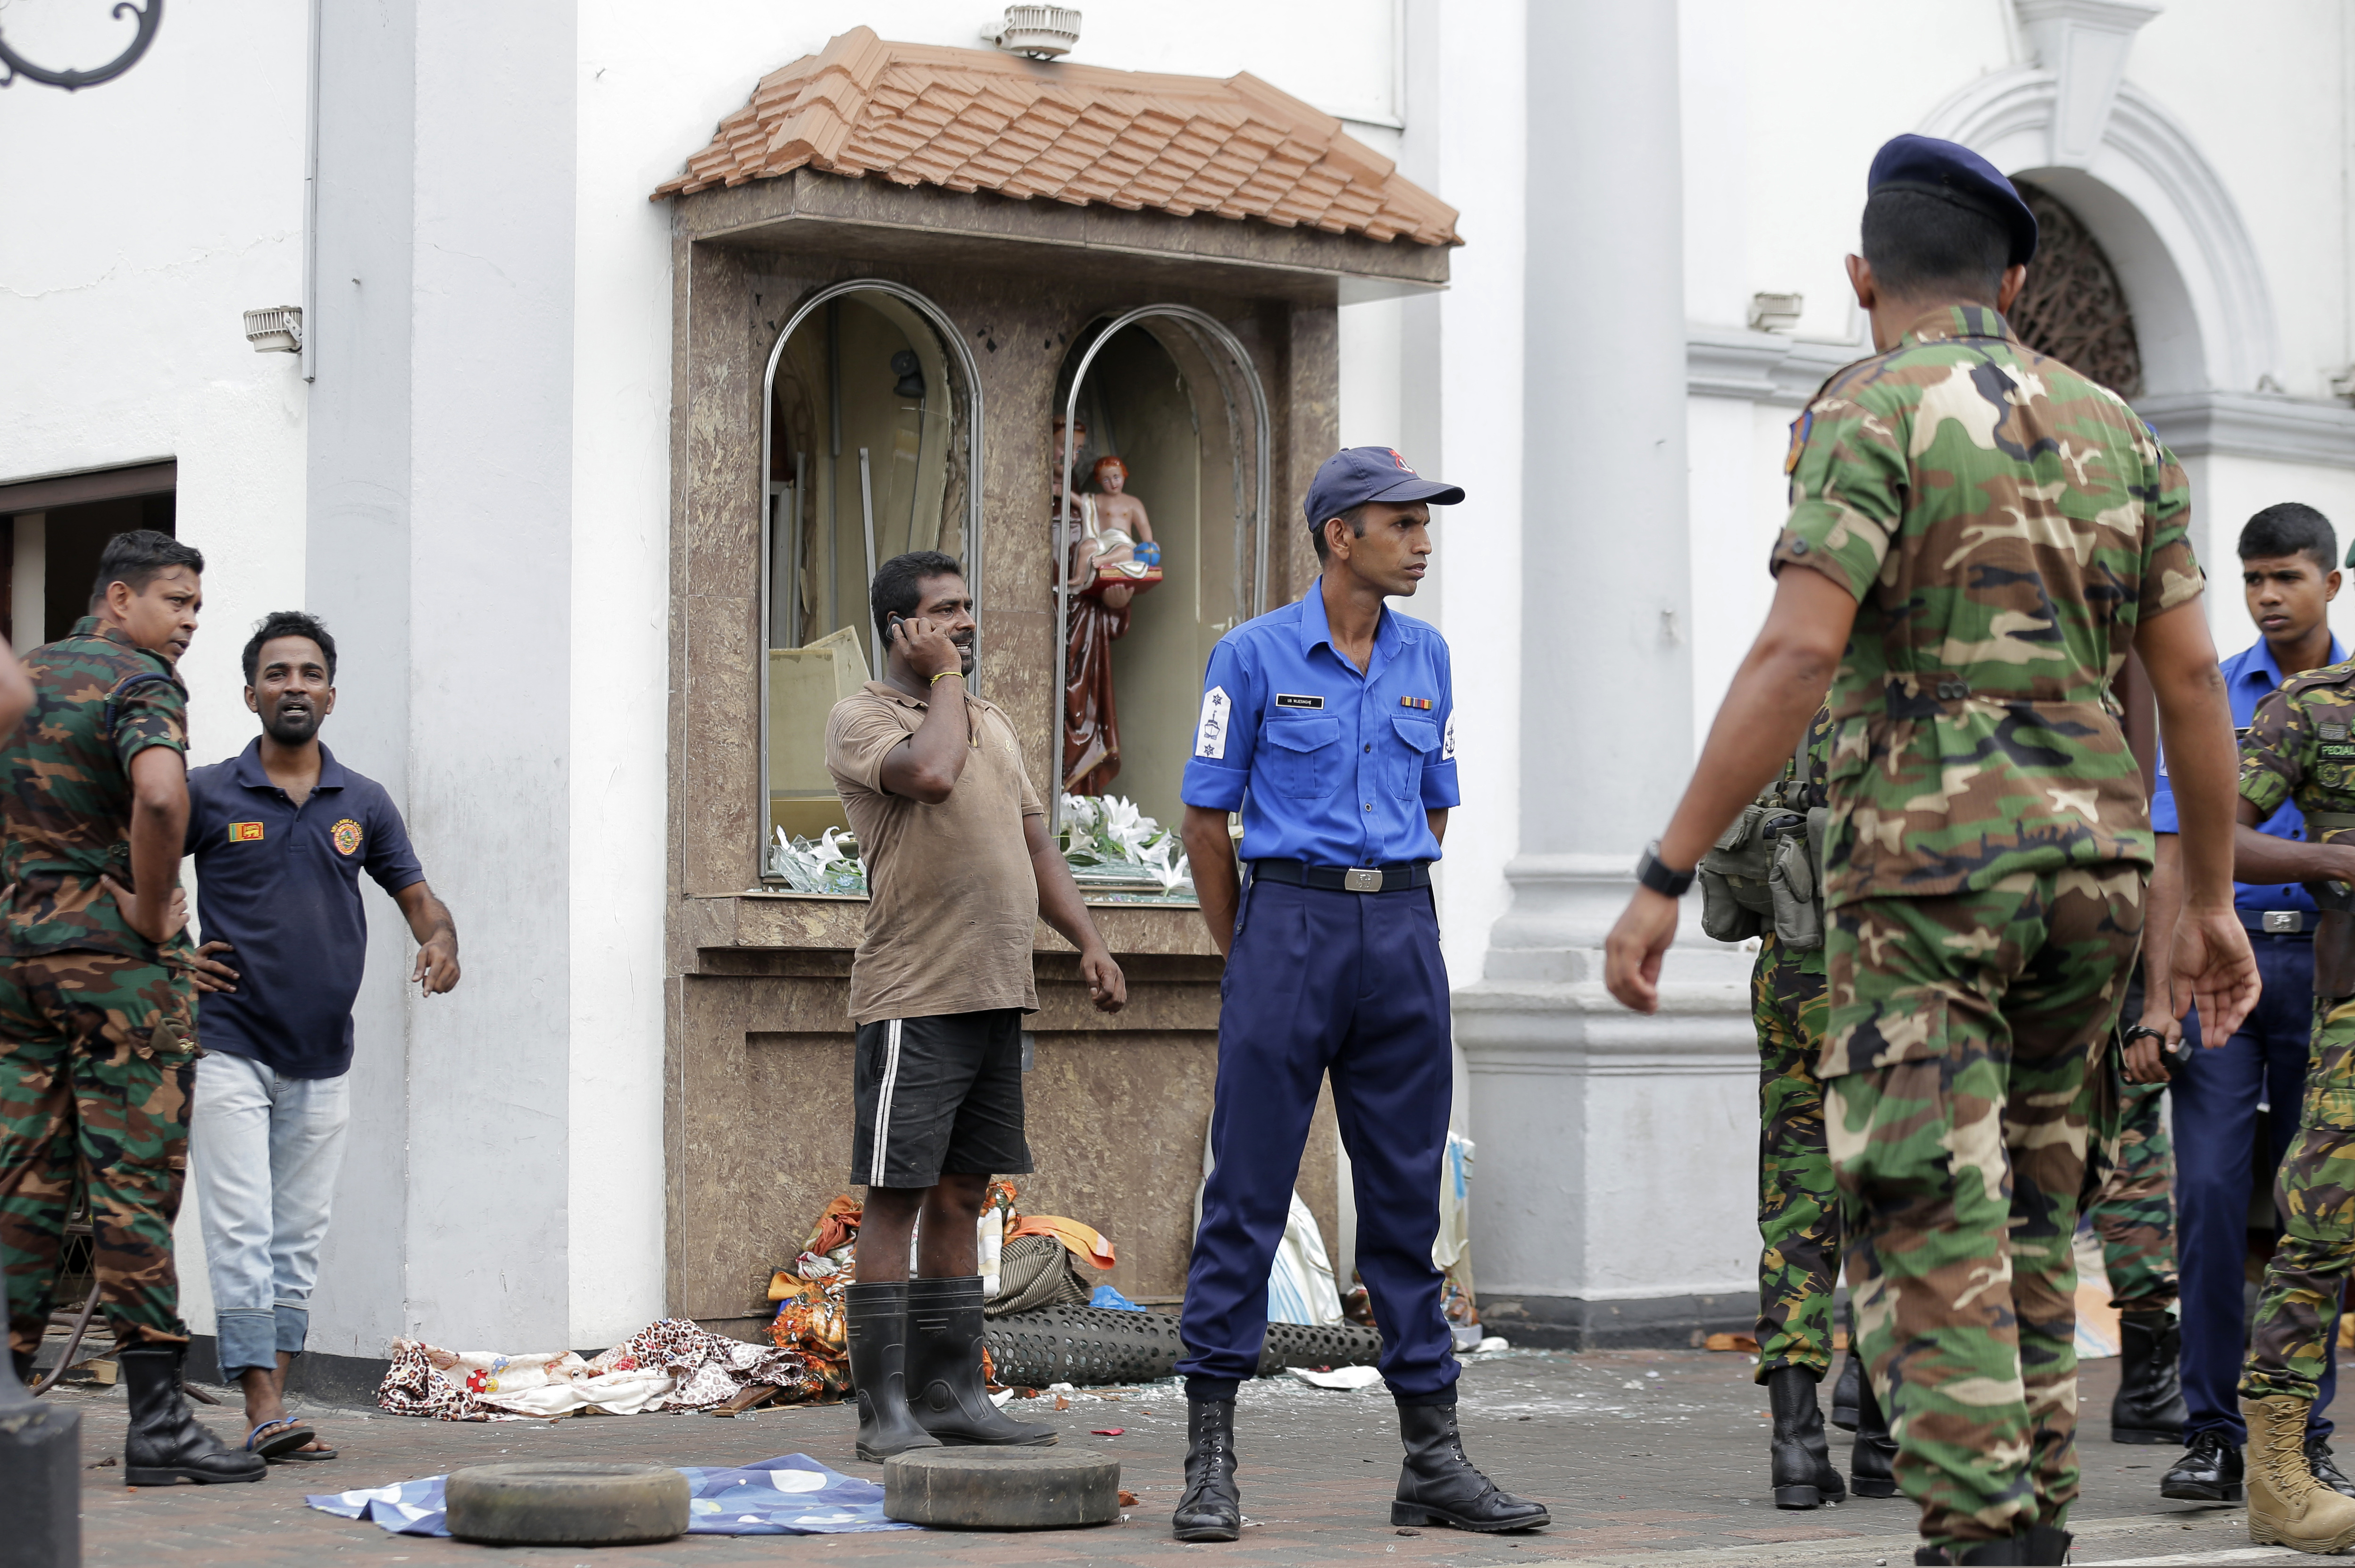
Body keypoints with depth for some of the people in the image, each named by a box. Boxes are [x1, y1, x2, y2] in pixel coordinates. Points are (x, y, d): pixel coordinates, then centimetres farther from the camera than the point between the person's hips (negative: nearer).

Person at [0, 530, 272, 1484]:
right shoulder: (140, 683, -10)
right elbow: (160, 795, -29)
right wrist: (152, 909, -17)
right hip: (114, 955, -7)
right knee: (133, 1183, -6)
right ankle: (156, 1419, -5)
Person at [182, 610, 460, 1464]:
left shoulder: (364, 805, 9)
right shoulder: (206, 794, -1)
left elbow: (416, 894, 12)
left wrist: (440, 944, -9)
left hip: (323, 1058, 4)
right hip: (230, 1048, -4)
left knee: (298, 1239, 7)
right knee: (242, 1234, -10)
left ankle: (275, 1405, 13)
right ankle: (264, 1413, -13)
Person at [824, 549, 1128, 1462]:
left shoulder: (994, 726, 21)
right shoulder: (861, 719, -4)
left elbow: (1035, 843, 21)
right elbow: (929, 772, -23)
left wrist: (1088, 943, 9)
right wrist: (947, 680, -8)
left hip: (996, 998, 8)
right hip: (913, 999, -7)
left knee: (962, 1199, 10)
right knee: (895, 1200, -6)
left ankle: (952, 1395, 15)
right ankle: (884, 1412, -4)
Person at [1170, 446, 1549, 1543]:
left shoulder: (1425, 659, 11)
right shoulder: (1255, 656, -2)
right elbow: (1205, 819, 2)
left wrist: (1393, 927, 16)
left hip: (1404, 938, 4)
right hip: (1290, 925, -4)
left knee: (1406, 1196, 7)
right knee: (1248, 1194, -4)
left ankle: (1433, 1460, 10)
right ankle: (1211, 1461, 0)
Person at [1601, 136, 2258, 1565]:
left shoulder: (1871, 415, -6)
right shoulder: (2113, 431, 12)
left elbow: (1796, 658, -18)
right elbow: (2194, 678, 9)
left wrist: (1665, 877, -16)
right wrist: (2212, 901, 15)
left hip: (1924, 868, -6)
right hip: (2091, 859, 6)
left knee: (1929, 1227, -5)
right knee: (2028, 1205, 17)